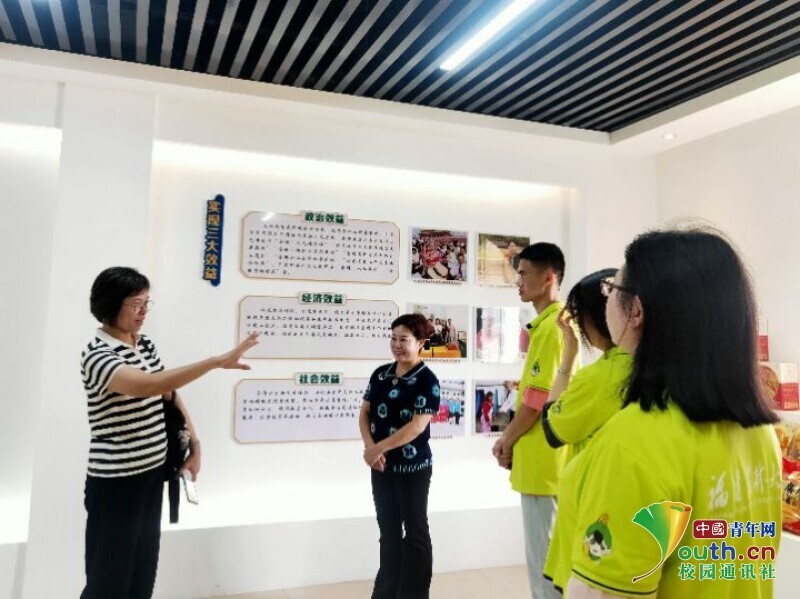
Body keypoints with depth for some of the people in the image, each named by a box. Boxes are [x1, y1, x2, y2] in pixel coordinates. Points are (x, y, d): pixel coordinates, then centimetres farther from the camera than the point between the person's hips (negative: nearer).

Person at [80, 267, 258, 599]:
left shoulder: (146, 345, 5)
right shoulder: (97, 356, -19)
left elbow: (169, 393, 15)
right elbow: (149, 386, -36)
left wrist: (194, 443, 7)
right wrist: (217, 361, -39)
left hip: (153, 473, 7)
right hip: (115, 481, -7)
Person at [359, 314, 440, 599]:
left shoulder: (427, 380, -12)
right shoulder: (380, 374, 6)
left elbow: (417, 425, -20)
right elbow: (364, 413, 6)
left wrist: (378, 448, -19)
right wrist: (370, 448, -11)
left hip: (413, 467, -6)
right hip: (382, 467, 6)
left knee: (415, 532, 8)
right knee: (388, 530, 16)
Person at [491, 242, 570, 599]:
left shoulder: (552, 326, -18)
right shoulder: (547, 324, 13)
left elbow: (538, 398, -20)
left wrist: (507, 441, -7)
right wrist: (509, 437, 12)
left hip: (542, 458, -10)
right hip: (542, 458, 10)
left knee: (543, 555, 1)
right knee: (546, 551, 19)